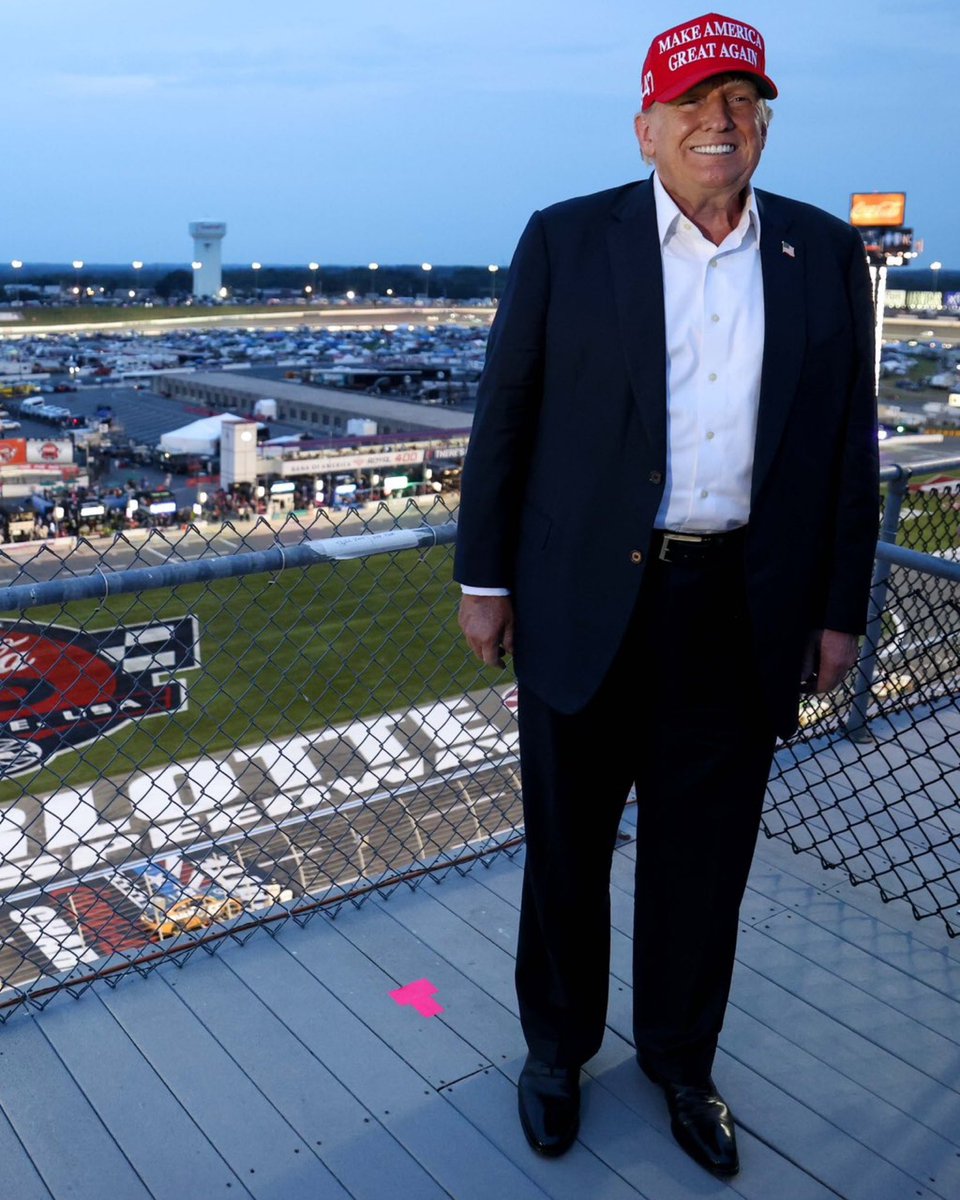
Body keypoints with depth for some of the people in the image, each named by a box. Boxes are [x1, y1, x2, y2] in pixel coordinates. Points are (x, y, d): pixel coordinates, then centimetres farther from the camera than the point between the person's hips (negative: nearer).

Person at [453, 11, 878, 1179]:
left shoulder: (824, 252, 3)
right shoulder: (566, 240, -2)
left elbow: (847, 440, 6)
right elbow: (505, 416, 0)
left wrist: (840, 607, 4)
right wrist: (483, 577, -1)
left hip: (741, 614, 2)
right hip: (589, 601, -1)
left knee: (705, 856, 14)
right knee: (568, 845, 14)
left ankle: (680, 1058, 38)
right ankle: (558, 1046, 38)